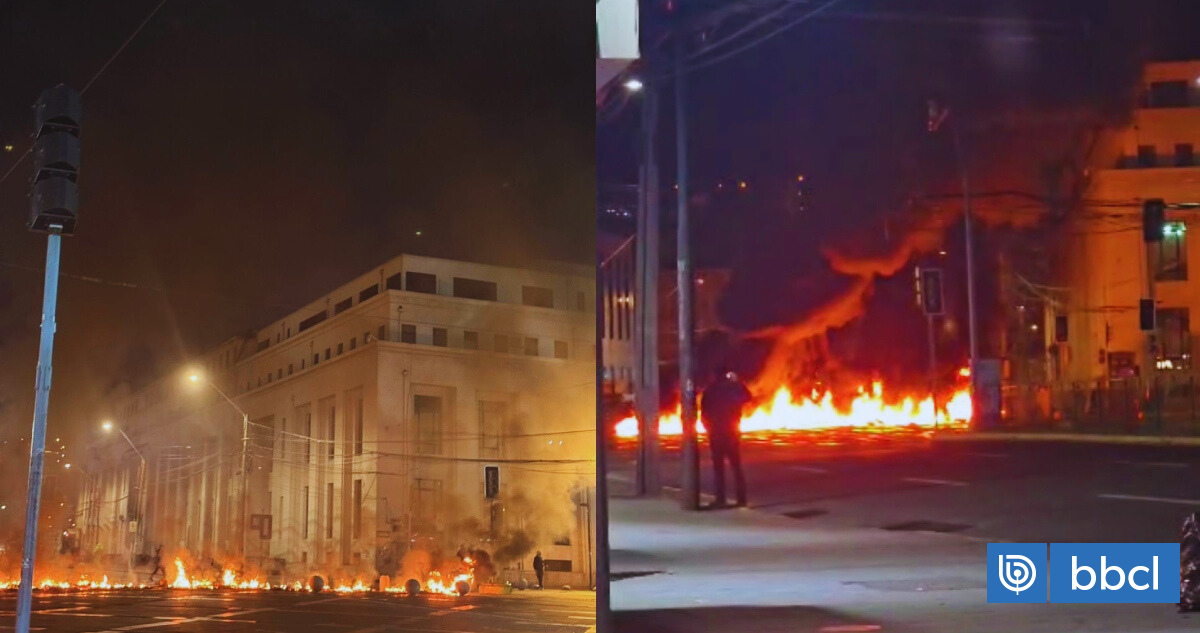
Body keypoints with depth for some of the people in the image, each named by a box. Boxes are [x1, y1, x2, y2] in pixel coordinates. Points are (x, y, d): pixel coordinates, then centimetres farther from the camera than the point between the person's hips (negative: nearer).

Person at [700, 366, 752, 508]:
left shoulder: (709, 392, -6)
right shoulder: (735, 389, -5)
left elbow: (704, 413, -4)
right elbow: (747, 397, 14)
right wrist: (738, 382, 18)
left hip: (716, 433, -1)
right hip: (732, 433, 1)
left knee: (718, 467, 4)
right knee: (736, 466, 9)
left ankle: (720, 499, -2)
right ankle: (741, 498, 3)